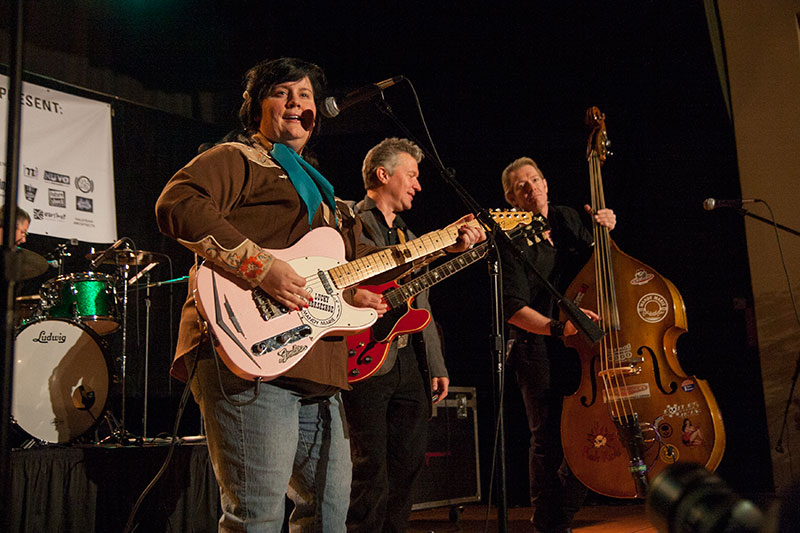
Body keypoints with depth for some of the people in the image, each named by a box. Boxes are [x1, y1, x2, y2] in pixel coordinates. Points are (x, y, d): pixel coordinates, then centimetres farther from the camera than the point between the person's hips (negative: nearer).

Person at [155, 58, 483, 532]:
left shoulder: (322, 193, 29)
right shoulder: (237, 159, 4)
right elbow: (176, 204, -16)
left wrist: (444, 247, 25)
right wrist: (259, 265, -23)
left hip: (317, 369, 9)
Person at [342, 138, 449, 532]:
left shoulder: (408, 236, 24)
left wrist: (437, 366, 18)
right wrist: (349, 295, -29)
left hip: (412, 363, 8)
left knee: (407, 467, 12)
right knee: (371, 475, -5)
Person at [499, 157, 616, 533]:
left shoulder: (568, 218, 12)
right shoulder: (512, 242, -6)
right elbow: (514, 310, -13)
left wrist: (603, 231, 5)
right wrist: (558, 328, -28)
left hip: (580, 347, 5)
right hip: (538, 351, -5)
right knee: (548, 440, -3)